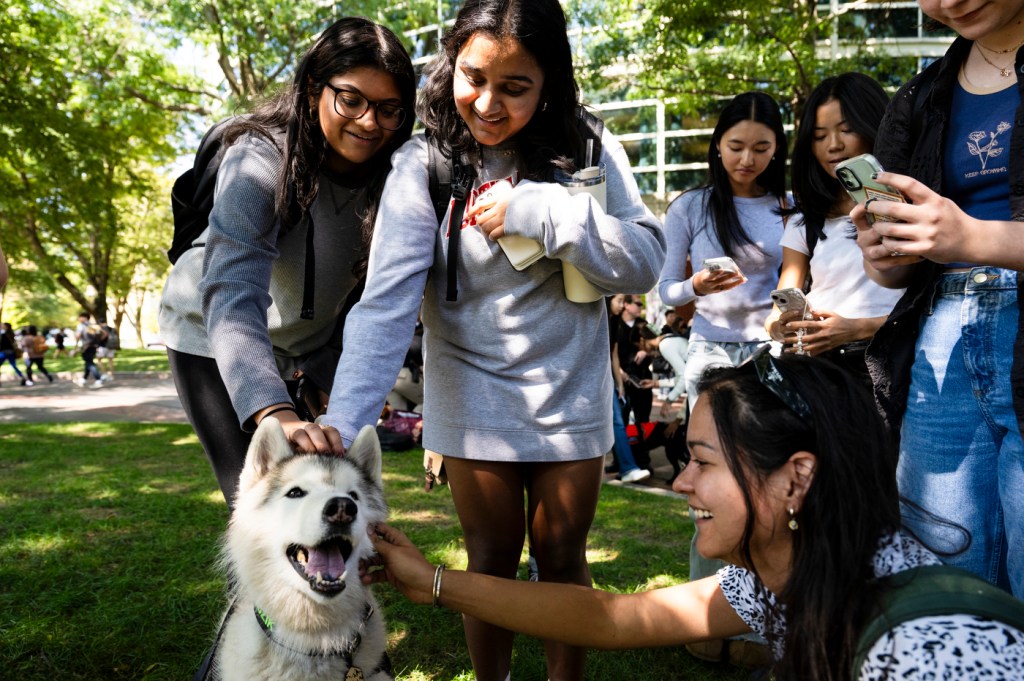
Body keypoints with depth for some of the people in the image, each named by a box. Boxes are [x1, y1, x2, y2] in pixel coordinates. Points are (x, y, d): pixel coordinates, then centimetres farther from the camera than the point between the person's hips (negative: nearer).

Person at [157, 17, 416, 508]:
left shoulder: (391, 173, -15)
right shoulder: (261, 160, -29)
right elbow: (232, 296, -42)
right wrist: (275, 412, -56)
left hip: (309, 347, 4)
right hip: (214, 340, -4)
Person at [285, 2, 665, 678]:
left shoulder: (588, 153, -6)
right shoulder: (424, 165, -12)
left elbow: (647, 262, -11)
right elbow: (387, 302, -21)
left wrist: (542, 212, -24)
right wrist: (342, 420, -33)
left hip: (571, 395, 1)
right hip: (474, 401, -1)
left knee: (563, 557, 14)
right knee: (493, 558, 14)